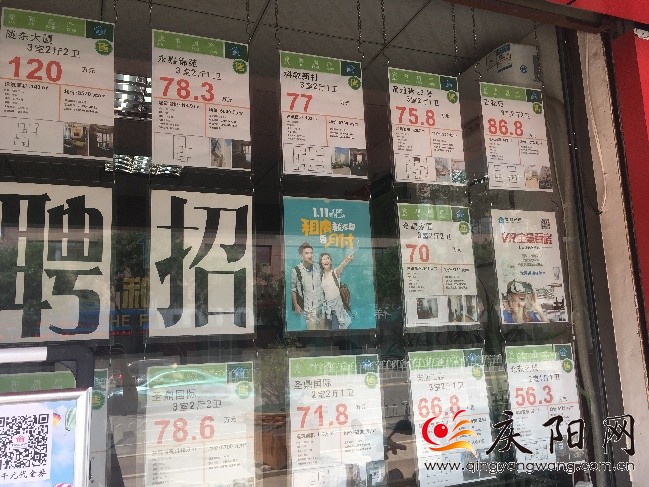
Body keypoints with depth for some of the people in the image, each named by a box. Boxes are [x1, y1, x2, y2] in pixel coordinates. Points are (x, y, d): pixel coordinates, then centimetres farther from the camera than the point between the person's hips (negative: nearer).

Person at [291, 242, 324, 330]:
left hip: (320, 305, 5)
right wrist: (296, 305, -6)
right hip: (308, 308, -5)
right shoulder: (296, 271, -9)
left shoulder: (317, 269, 4)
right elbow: (293, 289, -3)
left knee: (322, 328, 10)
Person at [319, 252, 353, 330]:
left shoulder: (335, 272, -12)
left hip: (337, 303, -4)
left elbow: (340, 267, -35)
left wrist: (346, 261, -58)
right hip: (327, 305, 4)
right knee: (330, 328, 13)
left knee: (336, 327, -5)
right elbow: (321, 291, 7)